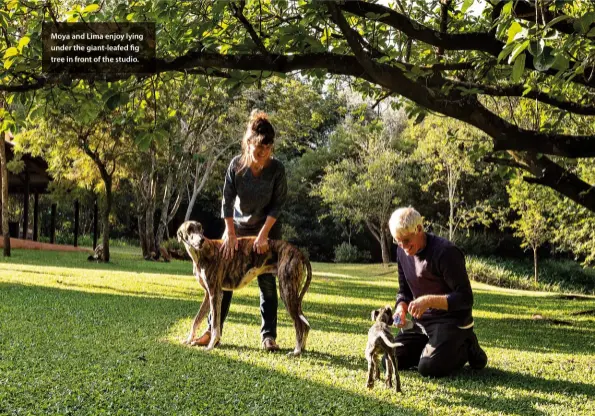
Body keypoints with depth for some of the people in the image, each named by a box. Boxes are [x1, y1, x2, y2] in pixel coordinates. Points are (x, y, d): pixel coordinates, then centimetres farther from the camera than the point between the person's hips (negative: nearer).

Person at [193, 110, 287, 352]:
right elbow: (227, 201, -13)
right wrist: (230, 234, -17)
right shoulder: (236, 164, -16)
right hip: (238, 226, 2)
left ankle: (268, 335, 2)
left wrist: (263, 235, -21)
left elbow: (277, 205, -15)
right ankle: (213, 329, 9)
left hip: (267, 229, -1)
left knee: (267, 282, -3)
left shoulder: (276, 169, -18)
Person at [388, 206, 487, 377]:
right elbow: (404, 291, 11)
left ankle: (467, 348, 5)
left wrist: (429, 300, -33)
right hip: (421, 321, 8)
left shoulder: (446, 252, -22)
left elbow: (465, 299, -22)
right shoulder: (402, 252, 2)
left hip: (452, 323, -7)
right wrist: (401, 309, -11)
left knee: (428, 368, -23)